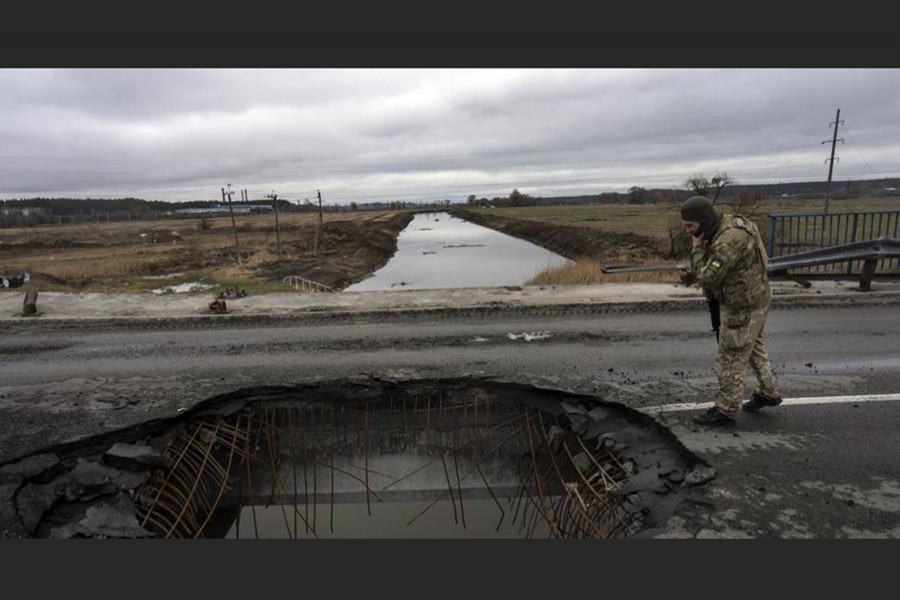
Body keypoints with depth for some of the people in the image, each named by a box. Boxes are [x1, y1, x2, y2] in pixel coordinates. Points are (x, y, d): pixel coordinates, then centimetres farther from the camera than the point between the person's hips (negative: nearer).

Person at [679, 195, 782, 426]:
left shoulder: (728, 240, -32)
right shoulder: (729, 223, 0)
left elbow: (706, 279, -30)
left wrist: (697, 249, -21)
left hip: (744, 307, -10)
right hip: (754, 298, 10)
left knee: (730, 359, 3)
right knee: (753, 349, 25)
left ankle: (725, 410, 16)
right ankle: (768, 393, 42)